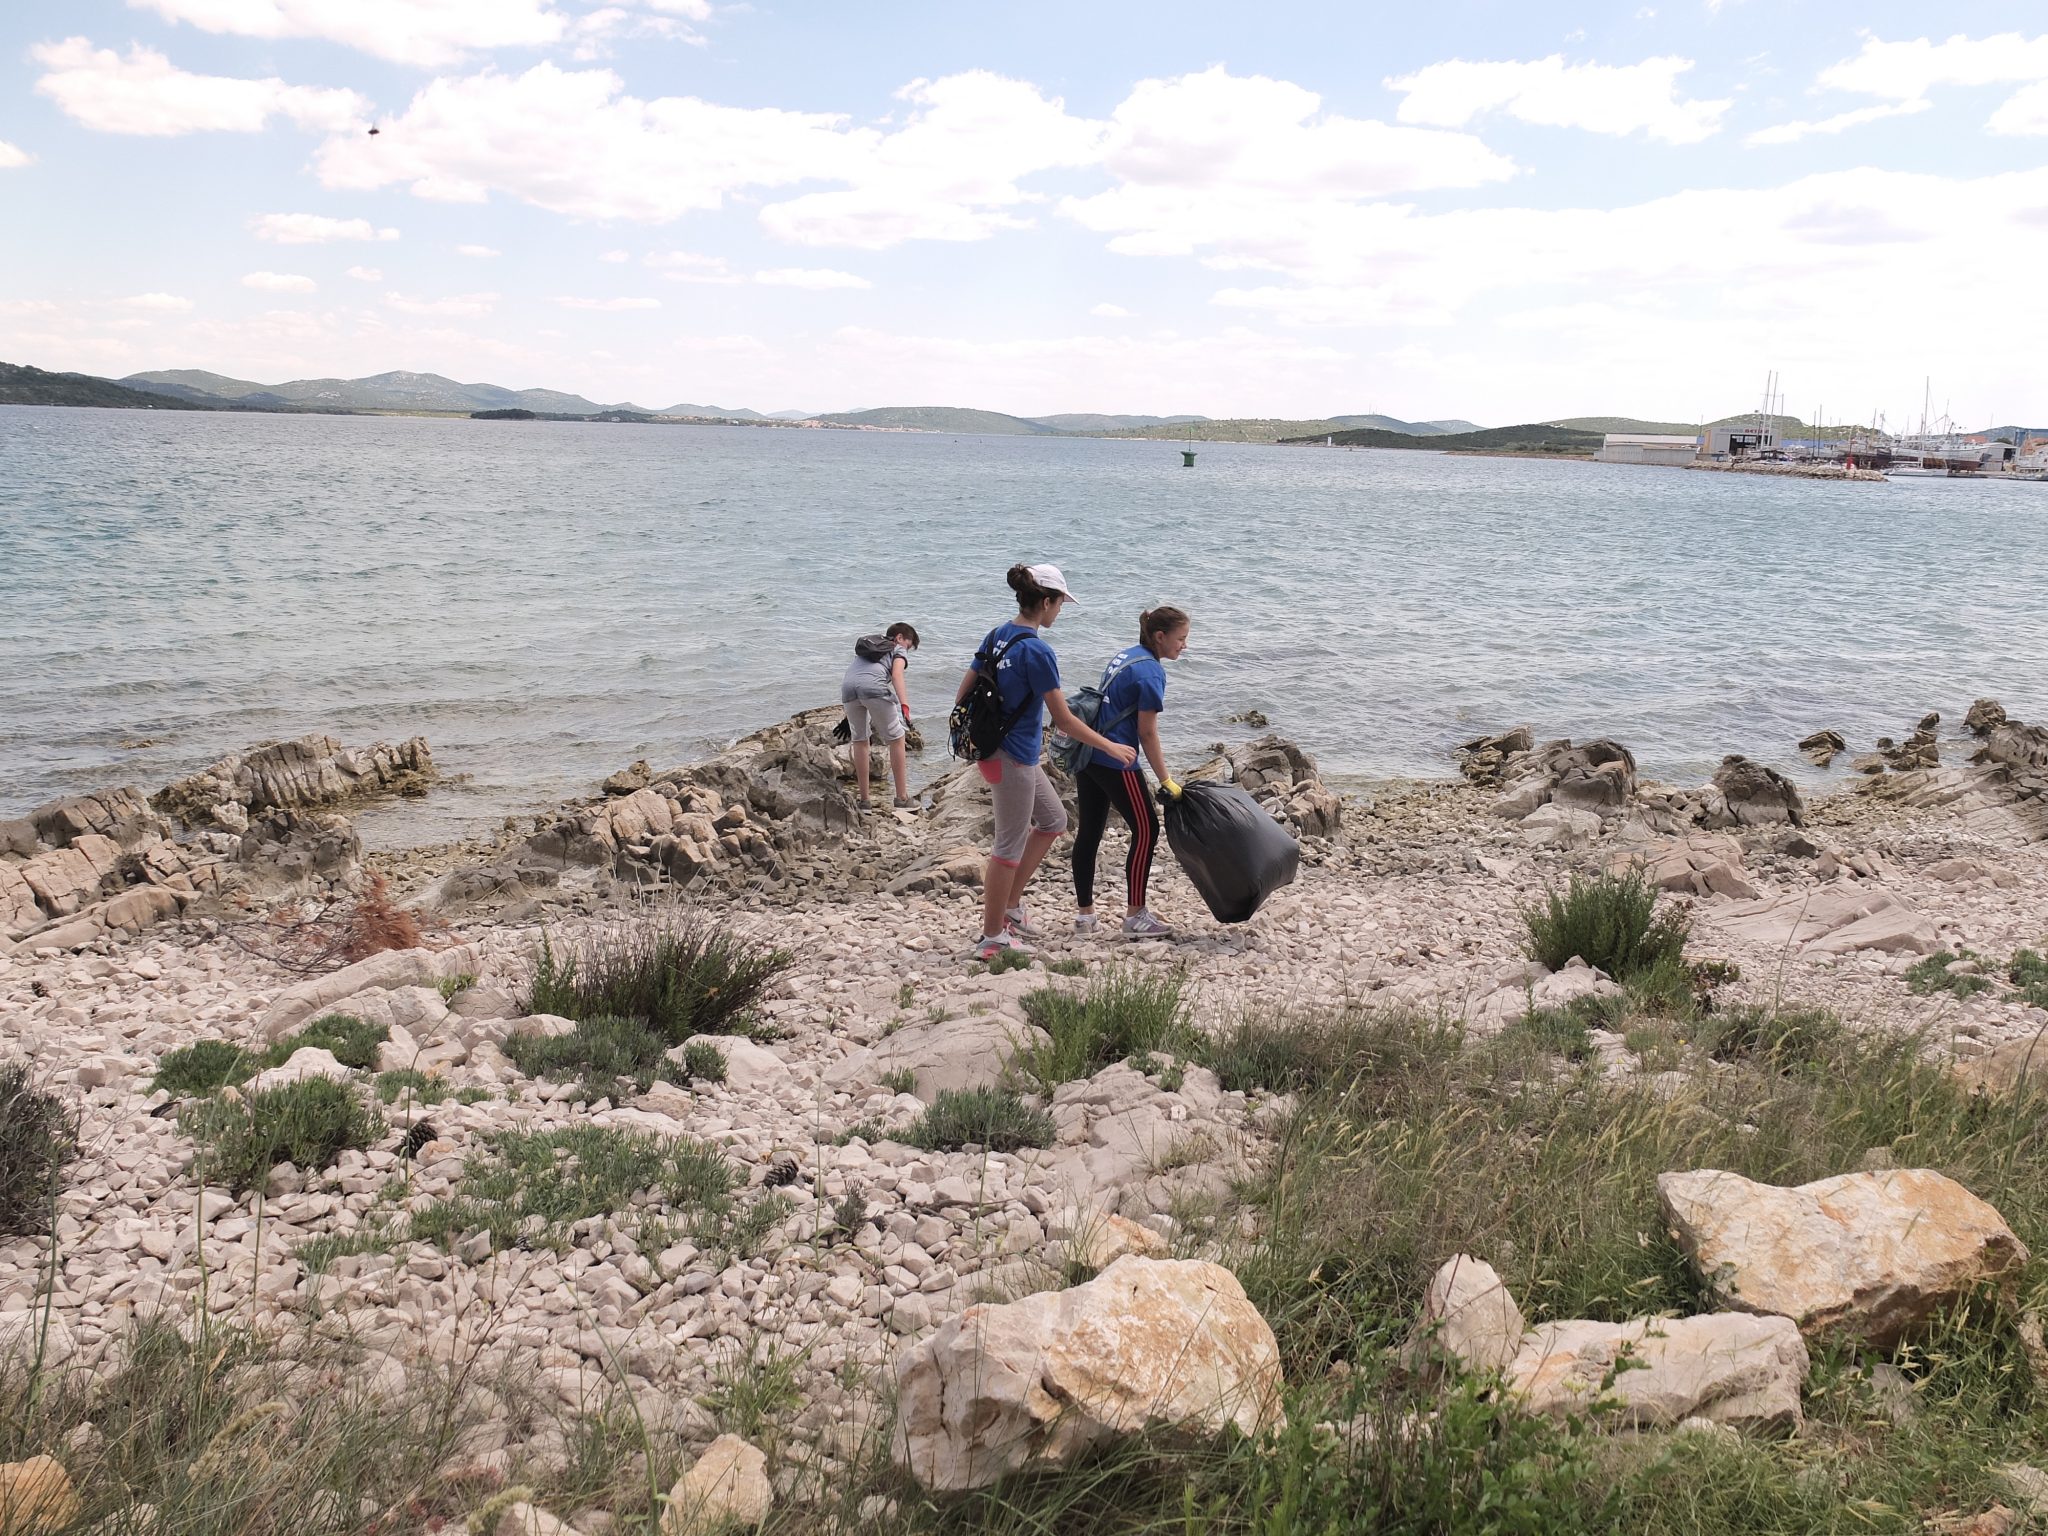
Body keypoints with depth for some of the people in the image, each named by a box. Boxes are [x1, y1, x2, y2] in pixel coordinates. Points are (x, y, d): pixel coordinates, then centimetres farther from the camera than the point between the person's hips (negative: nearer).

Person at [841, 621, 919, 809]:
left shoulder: (867, 645, 39)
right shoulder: (899, 650, 21)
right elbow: (897, 675, 0)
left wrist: (849, 718, 47)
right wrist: (904, 706, -11)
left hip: (848, 687, 5)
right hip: (874, 686, -5)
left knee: (859, 741, 19)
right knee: (896, 740, 9)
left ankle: (864, 800, 20)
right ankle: (902, 798, 10)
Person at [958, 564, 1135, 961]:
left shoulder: (996, 636, 5)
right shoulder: (1037, 651, -21)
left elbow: (963, 693, 9)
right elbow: (1064, 720, -18)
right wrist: (1111, 747, -8)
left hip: (993, 748, 9)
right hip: (1014, 759, -9)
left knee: (1053, 821, 22)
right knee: (1011, 845, 2)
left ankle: (1009, 903, 26)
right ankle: (992, 938, 13)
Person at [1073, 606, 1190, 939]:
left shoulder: (1126, 654, 13)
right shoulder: (1151, 672, -14)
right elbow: (1147, 733, -14)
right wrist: (1166, 781, -10)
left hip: (1087, 757, 9)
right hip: (1115, 762, -9)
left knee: (1089, 832, 11)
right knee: (1145, 830, 1)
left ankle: (1084, 914, 18)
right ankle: (1135, 916, 6)